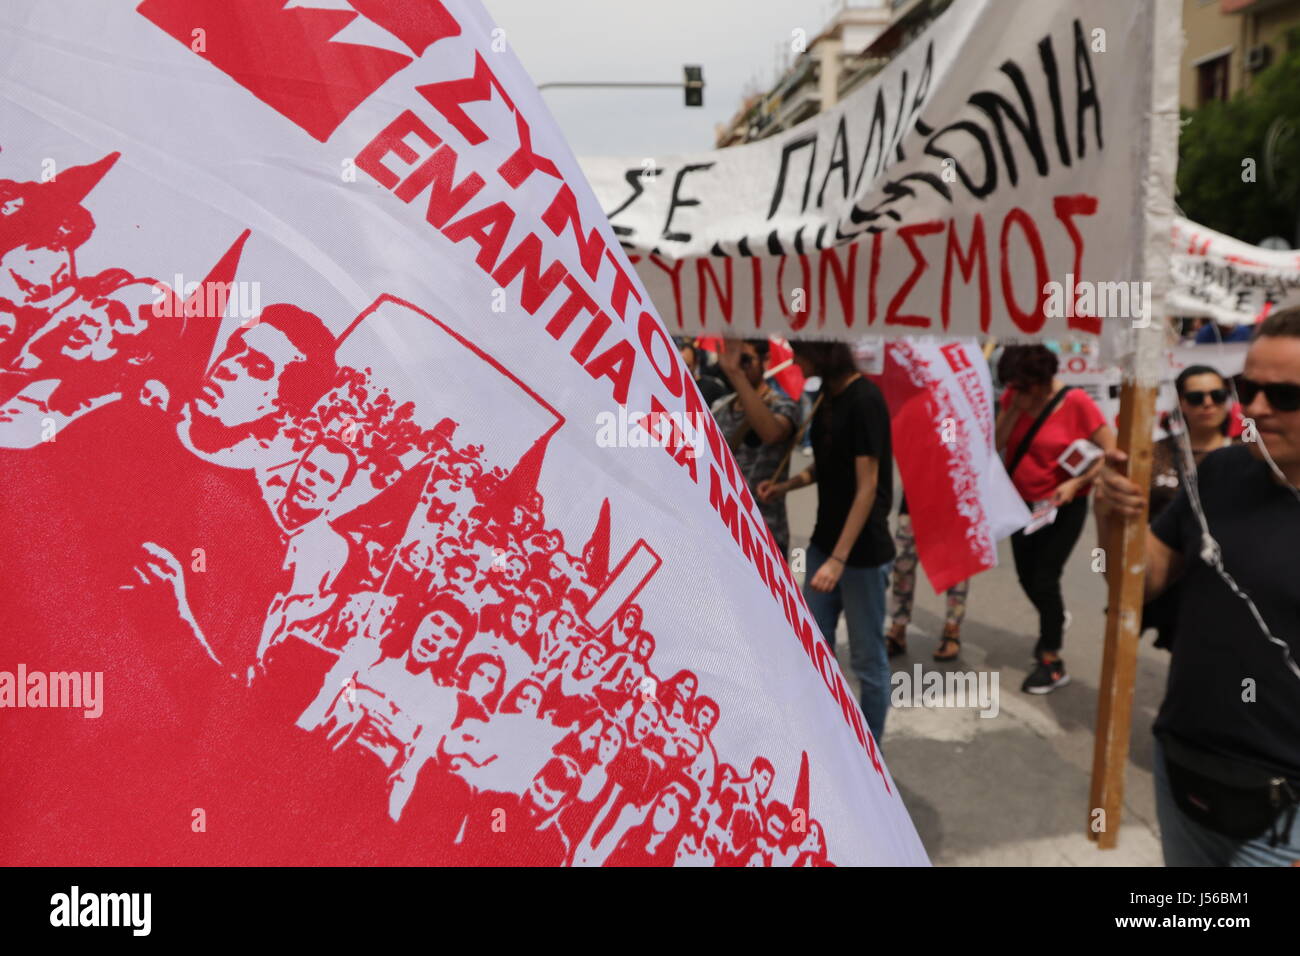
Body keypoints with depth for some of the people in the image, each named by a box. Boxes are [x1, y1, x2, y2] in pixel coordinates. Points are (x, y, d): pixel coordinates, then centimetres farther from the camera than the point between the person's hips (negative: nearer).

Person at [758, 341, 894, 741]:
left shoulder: (864, 400, -18)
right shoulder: (829, 395, 7)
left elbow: (867, 487, -20)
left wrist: (839, 558, -24)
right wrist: (786, 485, 2)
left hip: (862, 551, -8)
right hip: (825, 541, 8)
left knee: (867, 658, 6)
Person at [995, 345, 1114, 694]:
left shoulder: (1076, 403, -19)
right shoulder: (1013, 397, -5)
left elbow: (1111, 451, -16)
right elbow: (997, 443, -13)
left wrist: (1076, 483, -26)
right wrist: (1014, 409, -22)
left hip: (1063, 507, -5)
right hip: (1023, 502, 5)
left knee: (1045, 578, -6)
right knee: (1026, 576, 15)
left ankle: (1052, 663, 10)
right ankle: (1054, 621, 47)